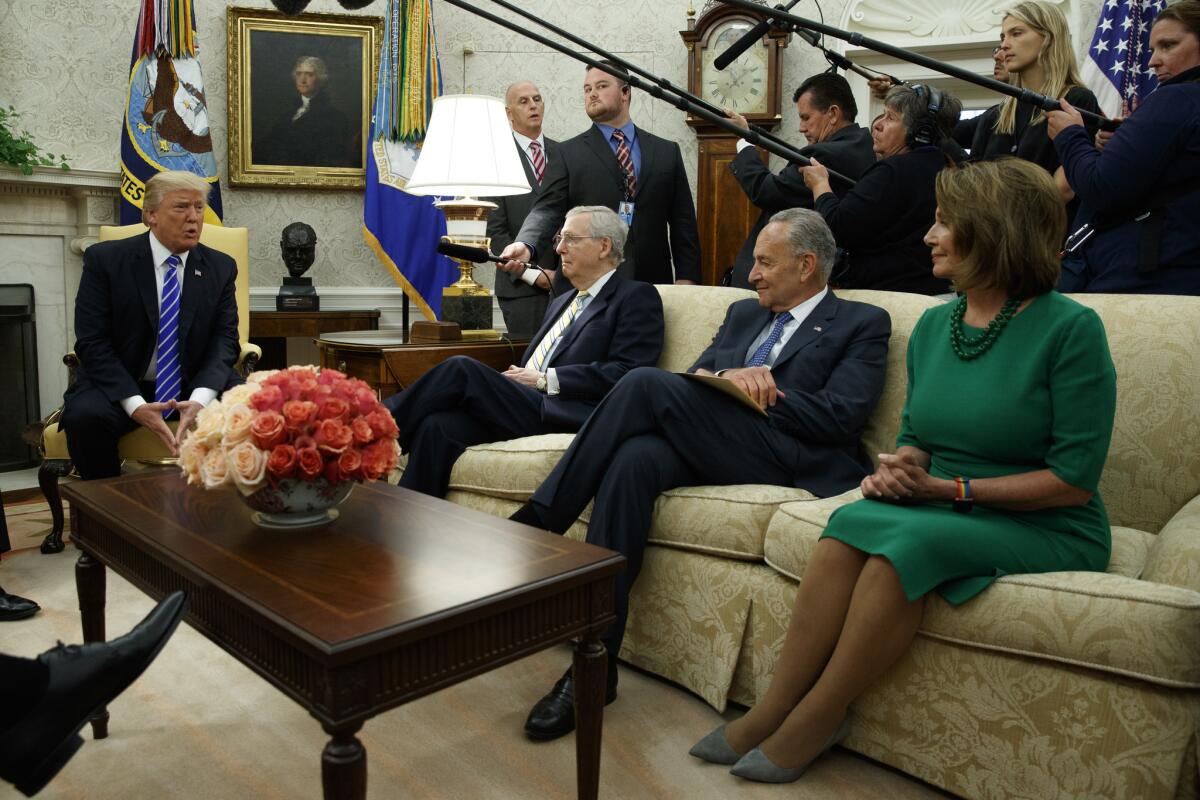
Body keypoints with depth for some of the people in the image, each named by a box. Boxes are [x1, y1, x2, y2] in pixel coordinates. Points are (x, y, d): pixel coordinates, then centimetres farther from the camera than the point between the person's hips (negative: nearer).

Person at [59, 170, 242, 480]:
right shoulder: (104, 259, -4)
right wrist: (135, 404, -24)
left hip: (197, 383, 1)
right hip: (120, 385, -1)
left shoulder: (221, 267, 3)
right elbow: (92, 342, -9)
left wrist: (200, 398, -24)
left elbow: (225, 338, -4)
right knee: (84, 416, -32)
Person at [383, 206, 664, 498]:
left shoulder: (637, 297, 5)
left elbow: (626, 373, -10)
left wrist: (545, 379, -10)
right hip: (526, 405, 7)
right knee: (437, 425, -21)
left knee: (462, 370, -22)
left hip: (566, 418, -7)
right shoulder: (562, 302, 30)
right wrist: (518, 378, 1)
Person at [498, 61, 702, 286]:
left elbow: (683, 222, 8)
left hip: (652, 283, 2)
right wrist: (525, 245, -27)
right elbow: (548, 209, -7)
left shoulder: (667, 151, 10)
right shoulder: (568, 153, 5)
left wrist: (686, 279, -2)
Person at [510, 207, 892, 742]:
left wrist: (751, 389, -4)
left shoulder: (862, 324, 11)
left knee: (646, 383, -25)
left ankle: (535, 525, -19)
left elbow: (842, 416, -4)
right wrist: (725, 378, -5)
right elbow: (695, 376, 18)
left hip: (787, 458, -5)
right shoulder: (743, 314, 30)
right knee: (633, 458, -31)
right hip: (706, 447, 5)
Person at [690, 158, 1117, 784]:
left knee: (906, 539, -32)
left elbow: (1074, 480, -13)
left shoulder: (1070, 328, -11)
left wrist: (948, 487, -16)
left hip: (1046, 530, -5)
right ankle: (773, 710, -20)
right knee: (850, 522, -25)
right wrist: (899, 468, -7)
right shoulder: (934, 325, 8)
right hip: (943, 512, 5)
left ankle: (814, 720, -17)